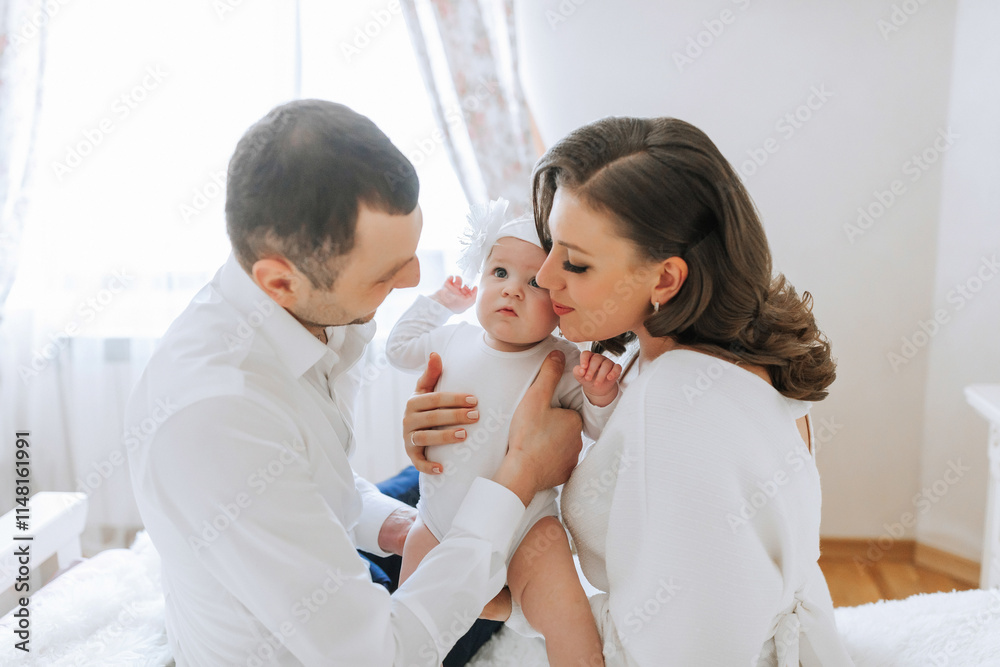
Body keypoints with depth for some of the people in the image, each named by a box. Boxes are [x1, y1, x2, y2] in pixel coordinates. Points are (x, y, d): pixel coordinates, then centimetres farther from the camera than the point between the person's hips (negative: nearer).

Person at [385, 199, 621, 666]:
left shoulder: (563, 364, -14)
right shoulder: (453, 339, -2)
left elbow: (598, 429, -6)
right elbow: (399, 349, 17)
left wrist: (601, 396, -26)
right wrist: (440, 302, 12)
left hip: (522, 523, -3)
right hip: (440, 519, 4)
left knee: (569, 625, -17)